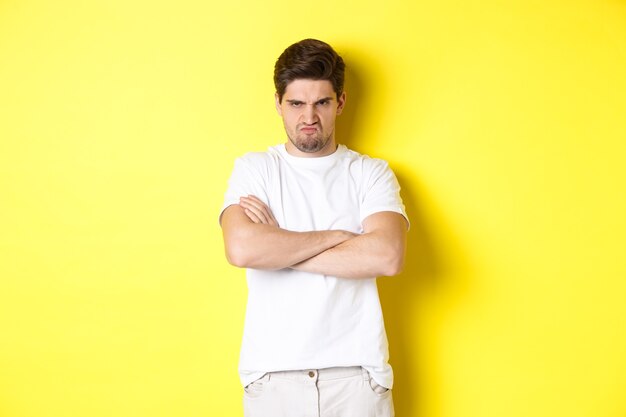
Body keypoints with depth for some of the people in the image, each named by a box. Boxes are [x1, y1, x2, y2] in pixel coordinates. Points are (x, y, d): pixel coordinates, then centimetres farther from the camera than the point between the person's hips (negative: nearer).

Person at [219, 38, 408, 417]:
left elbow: (387, 256, -15)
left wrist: (278, 248, -12)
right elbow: (242, 249, -17)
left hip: (356, 372, 0)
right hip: (273, 374, 0)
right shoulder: (253, 169, 2)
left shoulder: (372, 173, 2)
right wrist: (337, 236, -10)